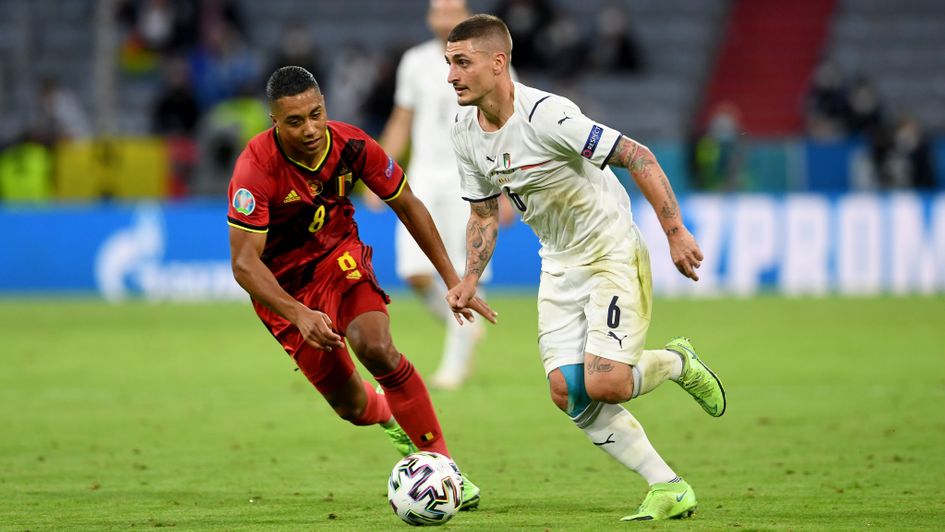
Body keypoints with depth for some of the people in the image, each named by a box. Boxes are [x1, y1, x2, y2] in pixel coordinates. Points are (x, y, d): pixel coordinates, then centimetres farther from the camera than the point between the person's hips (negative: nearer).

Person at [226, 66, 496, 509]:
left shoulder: (351, 145, -19)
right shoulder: (256, 169, -30)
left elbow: (407, 206, -3)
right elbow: (244, 263, -32)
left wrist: (453, 281, -2)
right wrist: (300, 316, -45)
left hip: (338, 256, 2)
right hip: (282, 285, -2)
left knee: (376, 347, -27)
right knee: (350, 405, -2)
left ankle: (440, 461, -15)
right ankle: (387, 415, 36)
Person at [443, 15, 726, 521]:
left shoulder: (545, 114, -26)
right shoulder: (464, 132, -2)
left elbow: (638, 158, -23)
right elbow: (483, 213, 13)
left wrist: (676, 233, -24)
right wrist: (470, 278, -1)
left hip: (613, 254, -7)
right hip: (559, 265, 7)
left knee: (603, 385, -20)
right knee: (567, 393, -7)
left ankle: (675, 362, 13)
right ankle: (668, 488, 3)